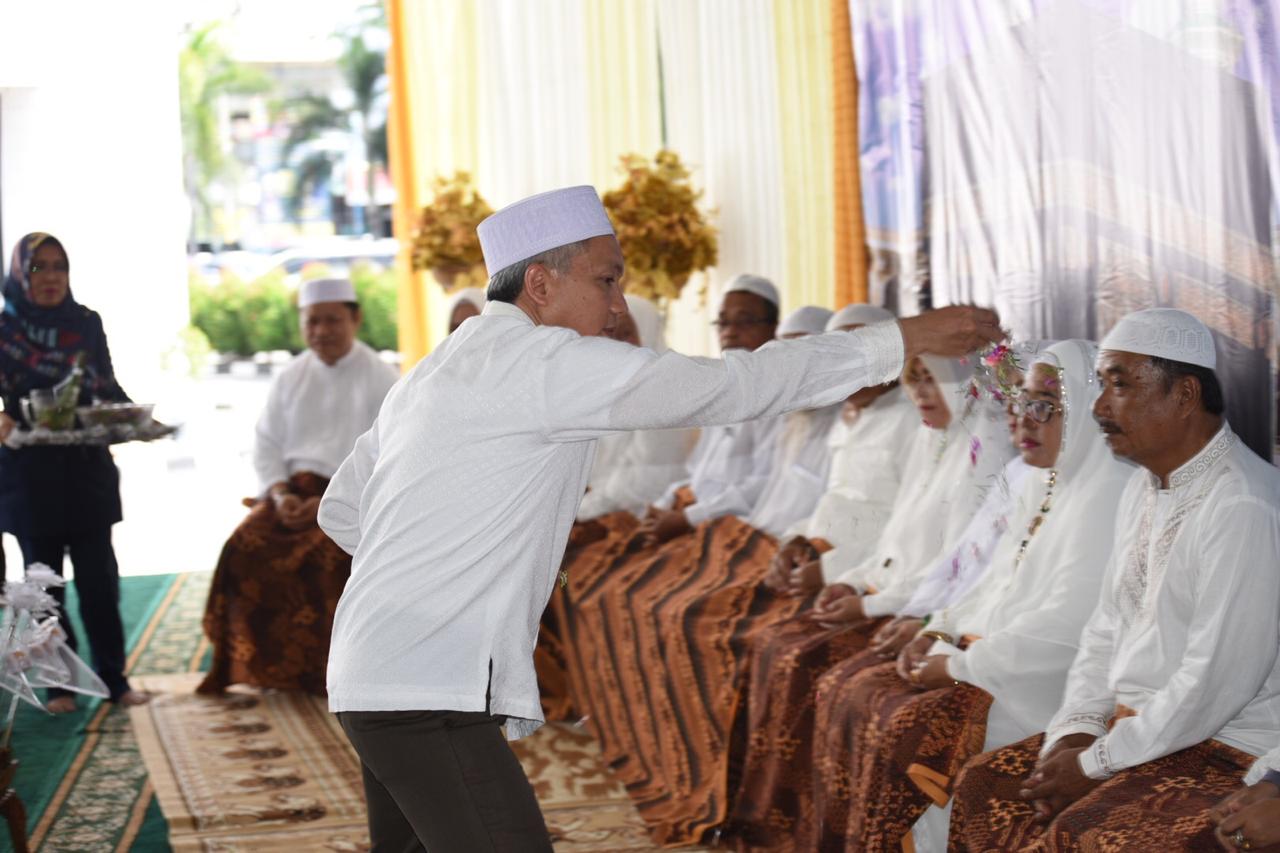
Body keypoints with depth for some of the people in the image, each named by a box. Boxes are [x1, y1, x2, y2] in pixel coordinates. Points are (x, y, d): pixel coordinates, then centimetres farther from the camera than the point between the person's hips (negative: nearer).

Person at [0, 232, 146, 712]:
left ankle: (113, 678, 11)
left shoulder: (88, 324, 4)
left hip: (87, 469, 2)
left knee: (99, 579, 2)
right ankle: (59, 685, 14)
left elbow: (108, 388, 10)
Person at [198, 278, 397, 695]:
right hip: (293, 489, 4)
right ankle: (253, 664, -12)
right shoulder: (291, 377, 14)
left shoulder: (380, 379, -1)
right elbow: (266, 445, 11)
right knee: (245, 547, -21)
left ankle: (323, 673, -20)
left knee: (325, 555, -32)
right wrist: (281, 494, -8)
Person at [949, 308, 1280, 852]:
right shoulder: (1144, 490, 12)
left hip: (1226, 747, -9)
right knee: (981, 787, 1)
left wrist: (1095, 765, -17)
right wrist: (1074, 732, -1)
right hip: (1131, 726, 9)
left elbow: (1217, 681, -24)